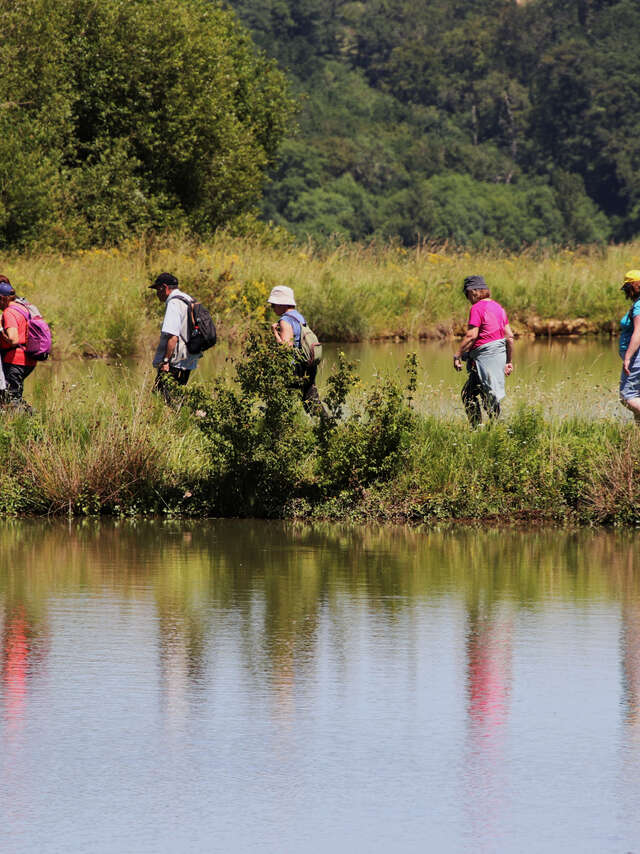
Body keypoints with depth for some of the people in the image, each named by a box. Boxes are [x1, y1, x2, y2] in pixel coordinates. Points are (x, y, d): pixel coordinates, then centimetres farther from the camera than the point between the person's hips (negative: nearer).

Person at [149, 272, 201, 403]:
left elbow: (173, 337, -23)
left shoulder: (173, 304, -13)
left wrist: (166, 361, -21)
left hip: (174, 364, -10)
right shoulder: (188, 301, 17)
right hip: (187, 364, 10)